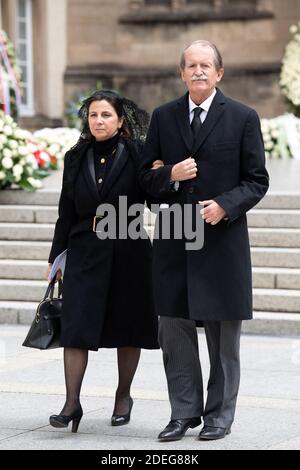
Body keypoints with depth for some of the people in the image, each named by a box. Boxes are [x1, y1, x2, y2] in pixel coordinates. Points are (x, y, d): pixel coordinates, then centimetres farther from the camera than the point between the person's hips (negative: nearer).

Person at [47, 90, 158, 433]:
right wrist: (55, 257, 12)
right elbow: (67, 212, 12)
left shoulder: (137, 155, -2)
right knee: (76, 327, -7)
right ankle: (72, 403, -8)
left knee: (128, 327, 7)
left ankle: (123, 396, 23)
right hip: (85, 253, 2)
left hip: (128, 252, -2)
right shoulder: (76, 158, 8)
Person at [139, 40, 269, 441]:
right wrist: (170, 175, -12)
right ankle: (184, 412, 15)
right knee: (174, 330, 5)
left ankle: (219, 415, 15)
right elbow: (146, 176, 9)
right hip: (174, 241, 3)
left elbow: (257, 181, 0)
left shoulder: (243, 118, 0)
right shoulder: (163, 117, 8)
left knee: (223, 334, 5)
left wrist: (225, 205, -16)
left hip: (222, 238, -3)